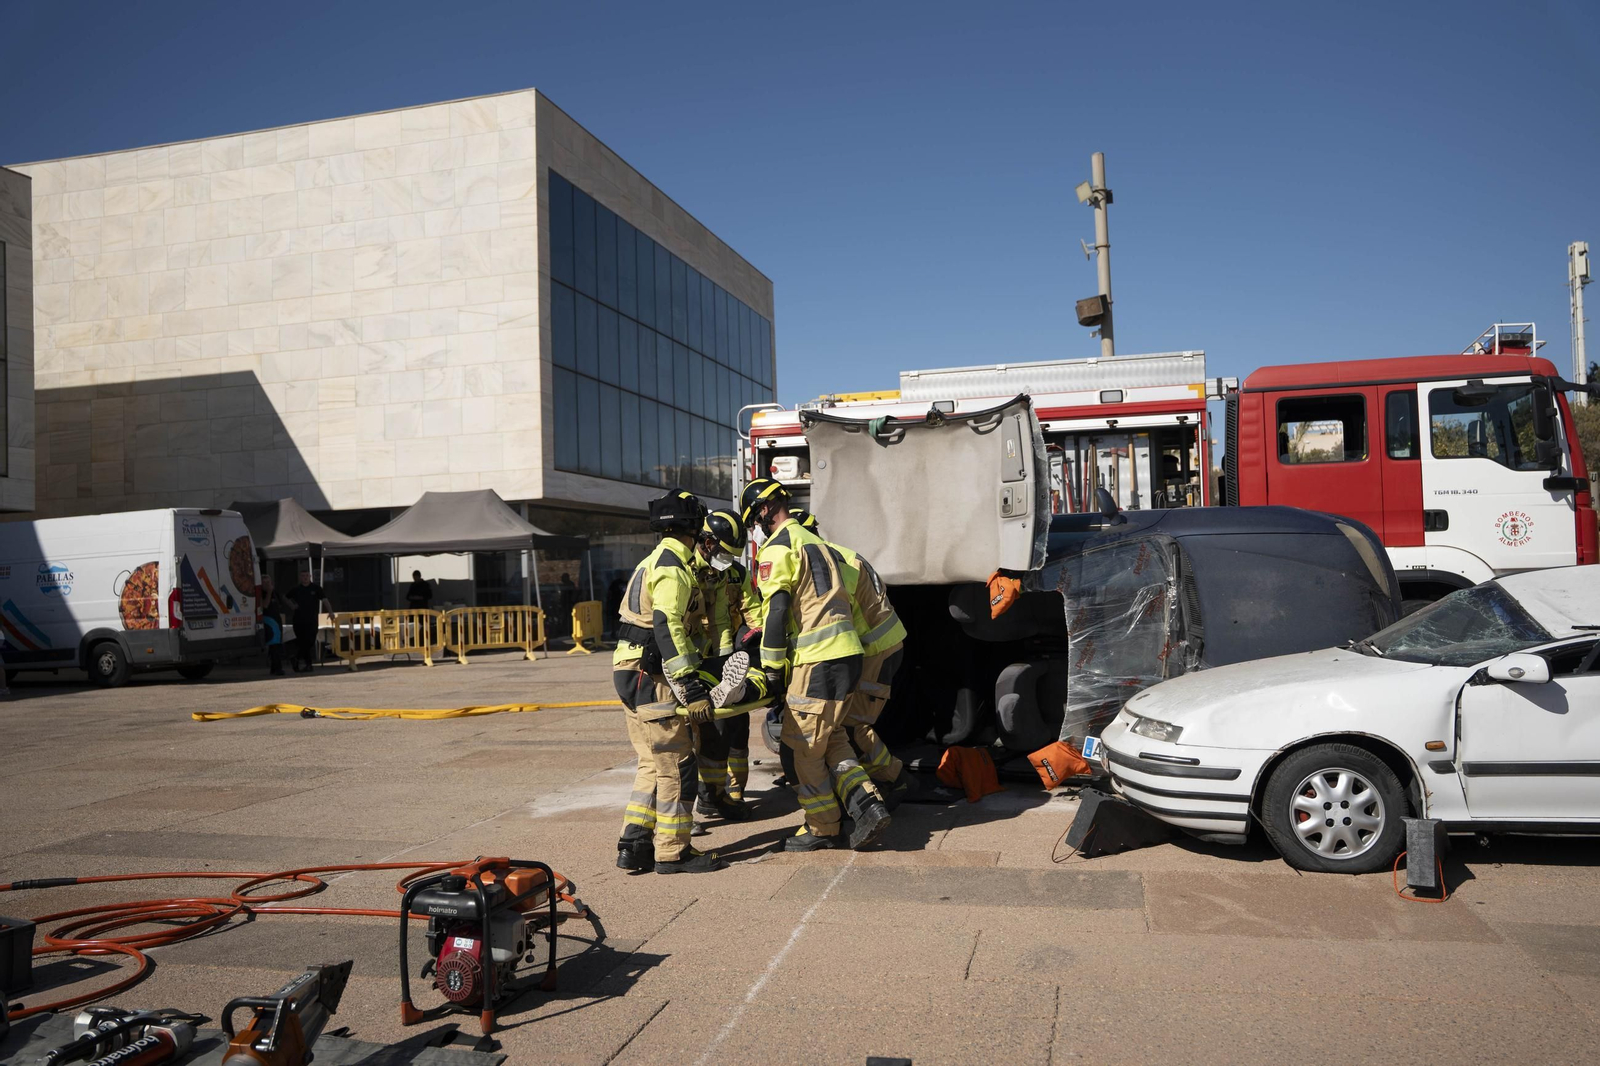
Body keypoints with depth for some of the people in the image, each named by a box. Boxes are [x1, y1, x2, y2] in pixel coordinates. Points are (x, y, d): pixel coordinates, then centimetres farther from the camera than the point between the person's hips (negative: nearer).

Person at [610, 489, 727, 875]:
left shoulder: (656, 561, 19)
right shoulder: (672, 567, -13)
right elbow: (667, 628, -24)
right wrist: (692, 689, -25)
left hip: (633, 674, 10)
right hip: (651, 678, -10)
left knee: (654, 764, 15)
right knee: (676, 765, -2)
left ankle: (635, 846, 17)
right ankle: (673, 852, 6)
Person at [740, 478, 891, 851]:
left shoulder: (777, 547, -7)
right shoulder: (817, 543, 23)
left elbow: (777, 610, -13)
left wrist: (772, 670, -7)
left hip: (817, 661, -9)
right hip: (848, 652, 9)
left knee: (800, 748, 3)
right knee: (831, 740, 18)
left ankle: (823, 829, 13)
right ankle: (868, 805, 6)